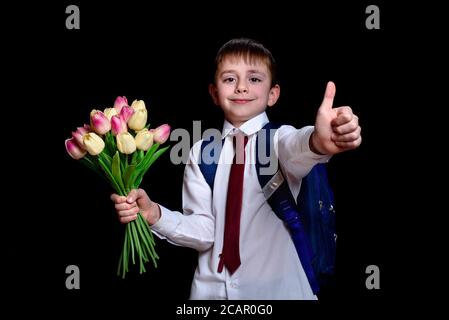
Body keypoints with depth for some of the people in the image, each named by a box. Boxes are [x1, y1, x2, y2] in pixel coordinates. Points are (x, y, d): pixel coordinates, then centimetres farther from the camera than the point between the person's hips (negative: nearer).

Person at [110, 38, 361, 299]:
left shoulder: (279, 138, -7)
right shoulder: (201, 152, 2)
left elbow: (295, 153, -32)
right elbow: (203, 230, -3)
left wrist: (319, 142, -54)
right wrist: (154, 214, -20)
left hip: (276, 288, -2)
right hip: (212, 287, 3)